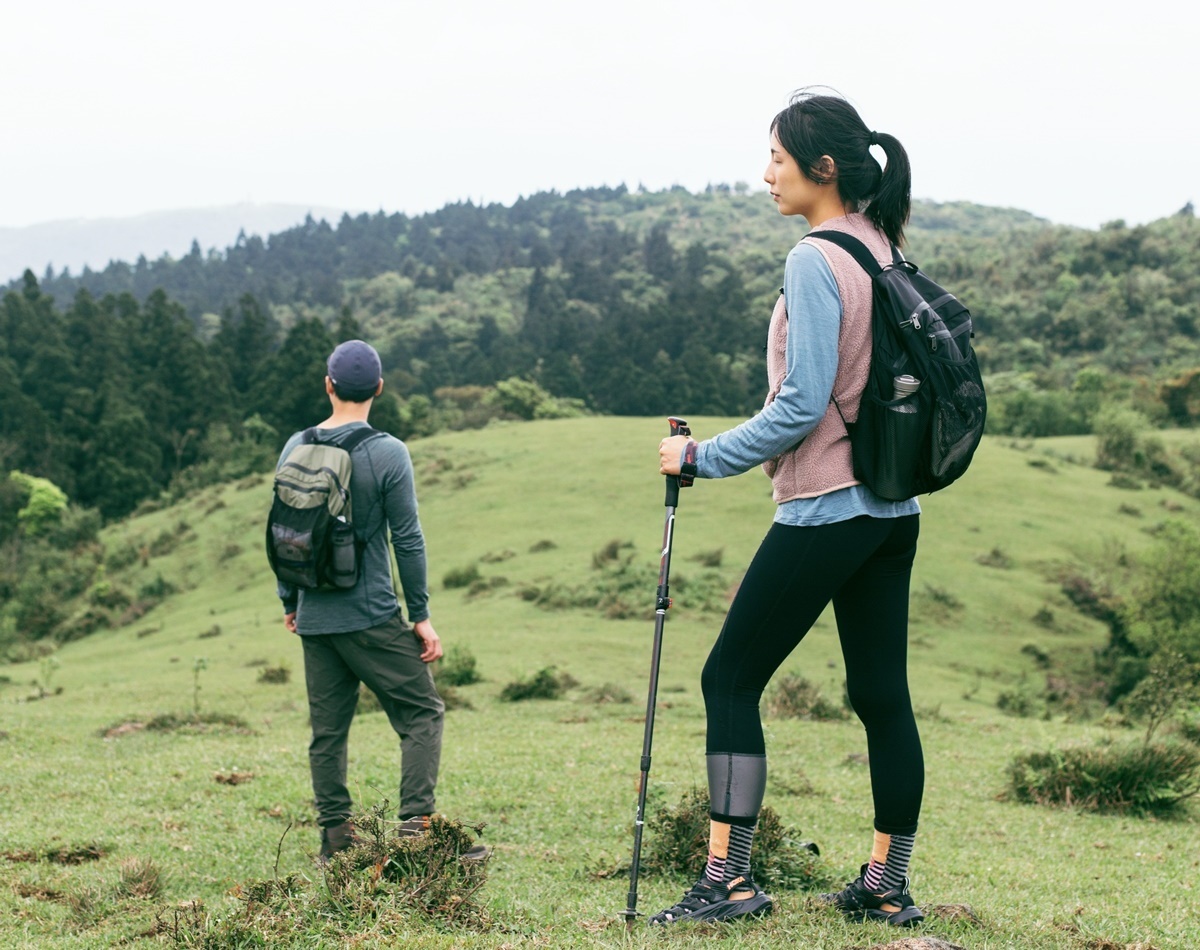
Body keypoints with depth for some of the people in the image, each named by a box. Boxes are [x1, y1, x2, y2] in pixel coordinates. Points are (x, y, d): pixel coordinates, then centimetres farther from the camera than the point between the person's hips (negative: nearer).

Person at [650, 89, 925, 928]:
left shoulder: (815, 261, -14)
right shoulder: (884, 253, 11)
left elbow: (801, 405, -18)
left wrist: (702, 458, -10)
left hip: (824, 512, -9)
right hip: (893, 511, 9)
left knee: (731, 678, 0)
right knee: (882, 692, 10)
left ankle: (729, 880, 0)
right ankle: (888, 886, 14)